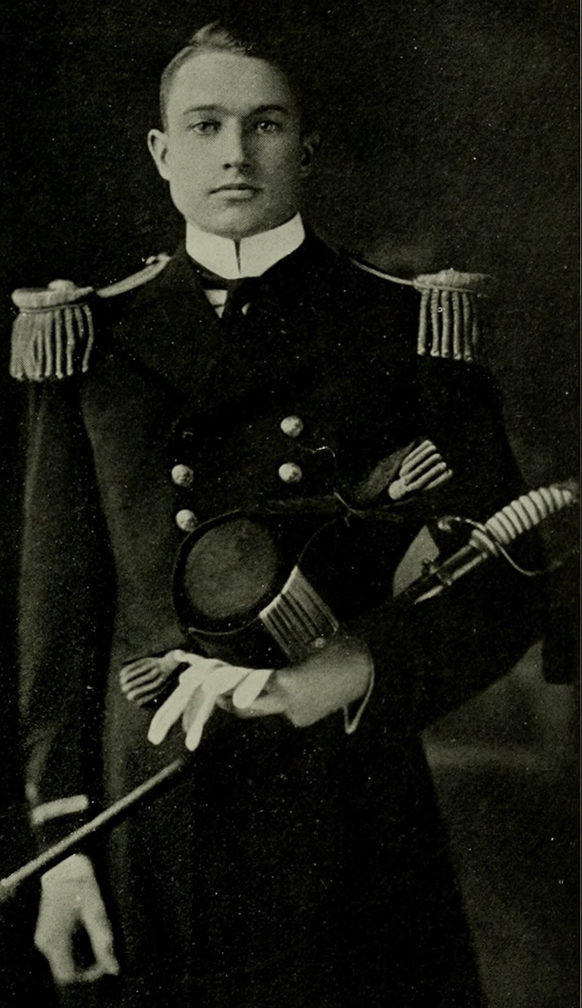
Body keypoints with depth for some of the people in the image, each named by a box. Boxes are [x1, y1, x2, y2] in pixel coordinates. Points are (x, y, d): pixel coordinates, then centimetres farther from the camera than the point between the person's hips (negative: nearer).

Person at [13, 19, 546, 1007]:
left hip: (351, 806, -1)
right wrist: (62, 837, 1)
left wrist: (368, 665, -20)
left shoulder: (407, 329, 0)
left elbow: (504, 588, -1)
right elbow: (60, 601, 5)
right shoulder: (95, 340, 4)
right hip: (151, 807, 1)